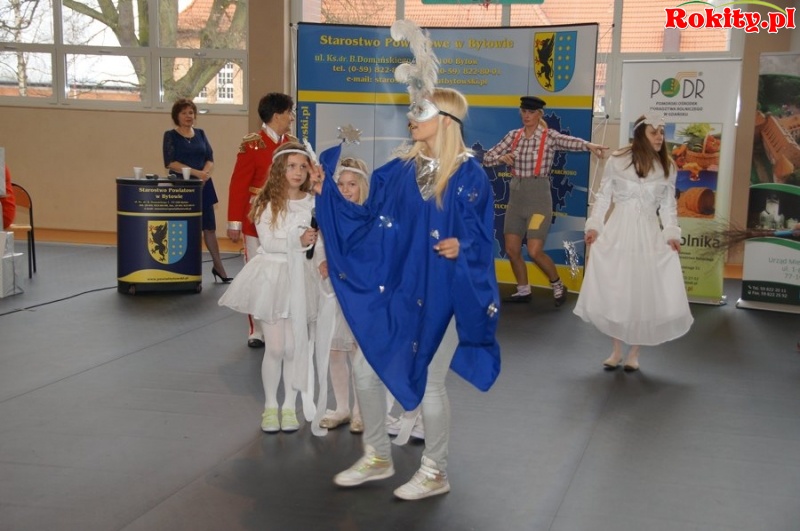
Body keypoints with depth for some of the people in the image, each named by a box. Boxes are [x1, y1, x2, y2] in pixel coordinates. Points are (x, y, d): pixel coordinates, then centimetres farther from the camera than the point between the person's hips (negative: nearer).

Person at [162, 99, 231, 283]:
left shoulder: (200, 133, 13)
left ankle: (218, 268, 11)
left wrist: (204, 174, -14)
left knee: (210, 227, 3)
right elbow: (171, 163, -10)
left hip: (203, 186, 3)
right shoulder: (170, 135, 0)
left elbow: (210, 159, 7)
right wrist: (196, 173, -18)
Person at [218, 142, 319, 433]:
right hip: (272, 276, -1)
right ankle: (270, 406, 19)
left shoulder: (313, 203, 1)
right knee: (275, 347, 1)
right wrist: (297, 241, -24)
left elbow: (320, 241, 0)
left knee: (295, 347, 5)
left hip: (300, 278, 2)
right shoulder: (267, 203, -3)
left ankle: (290, 406, 20)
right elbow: (267, 242, -12)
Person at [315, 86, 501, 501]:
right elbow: (370, 219, 7)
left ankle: (435, 472, 25)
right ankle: (378, 457, 29)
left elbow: (480, 237, -10)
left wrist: (461, 247, -30)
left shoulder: (469, 175, -10)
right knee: (365, 368, 9)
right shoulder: (400, 169, 5)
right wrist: (327, 193, 3)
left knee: (428, 381, 4)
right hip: (395, 288, 6)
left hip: (440, 293, -6)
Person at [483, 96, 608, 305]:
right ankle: (523, 291, 26)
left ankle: (558, 286, 14)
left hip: (539, 197, -5)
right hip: (516, 196, 5)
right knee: (512, 249, 7)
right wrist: (501, 158, -15)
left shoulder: (549, 136, -8)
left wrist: (589, 145, -48)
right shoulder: (513, 136, 6)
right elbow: (487, 158, 7)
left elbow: (571, 142, -28)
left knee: (535, 251, -10)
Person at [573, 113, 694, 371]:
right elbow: (603, 196, 2)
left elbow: (668, 205, 9)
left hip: (649, 234, 2)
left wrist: (672, 234, -1)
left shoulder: (667, 167, 5)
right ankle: (617, 350, 18)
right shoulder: (617, 160, -3)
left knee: (645, 294, 0)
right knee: (613, 292, 2)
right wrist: (593, 225, -5)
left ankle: (634, 353, 14)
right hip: (618, 232, -1)